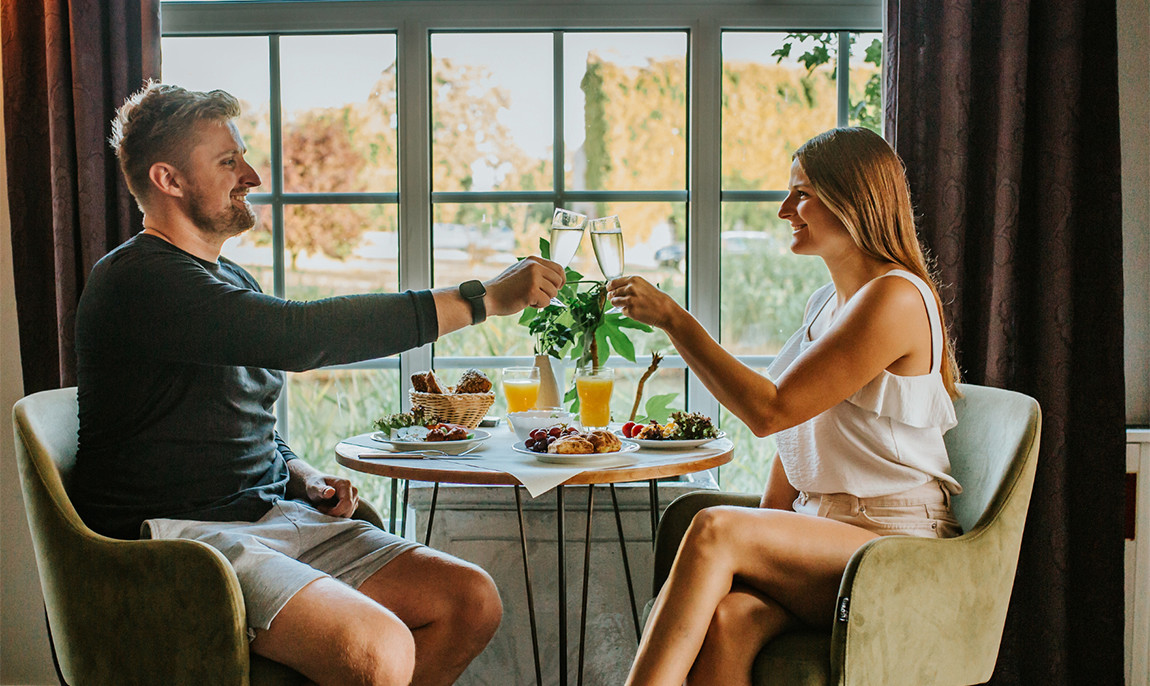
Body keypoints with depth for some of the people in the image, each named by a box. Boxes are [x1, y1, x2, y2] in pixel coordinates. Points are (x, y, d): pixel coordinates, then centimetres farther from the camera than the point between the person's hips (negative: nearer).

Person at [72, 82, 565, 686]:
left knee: (472, 599, -7)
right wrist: (482, 298, -22)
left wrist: (305, 479, 5)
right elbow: (300, 336, -26)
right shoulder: (137, 280, -12)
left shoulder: (231, 282, 20)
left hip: (270, 515, 9)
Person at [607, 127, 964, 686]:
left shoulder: (896, 298, -12)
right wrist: (761, 544, 4)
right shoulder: (825, 304, 19)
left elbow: (771, 411, -17)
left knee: (714, 528, -30)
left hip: (892, 551, -7)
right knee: (724, 621, -26)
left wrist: (672, 318, -14)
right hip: (820, 540, 7)